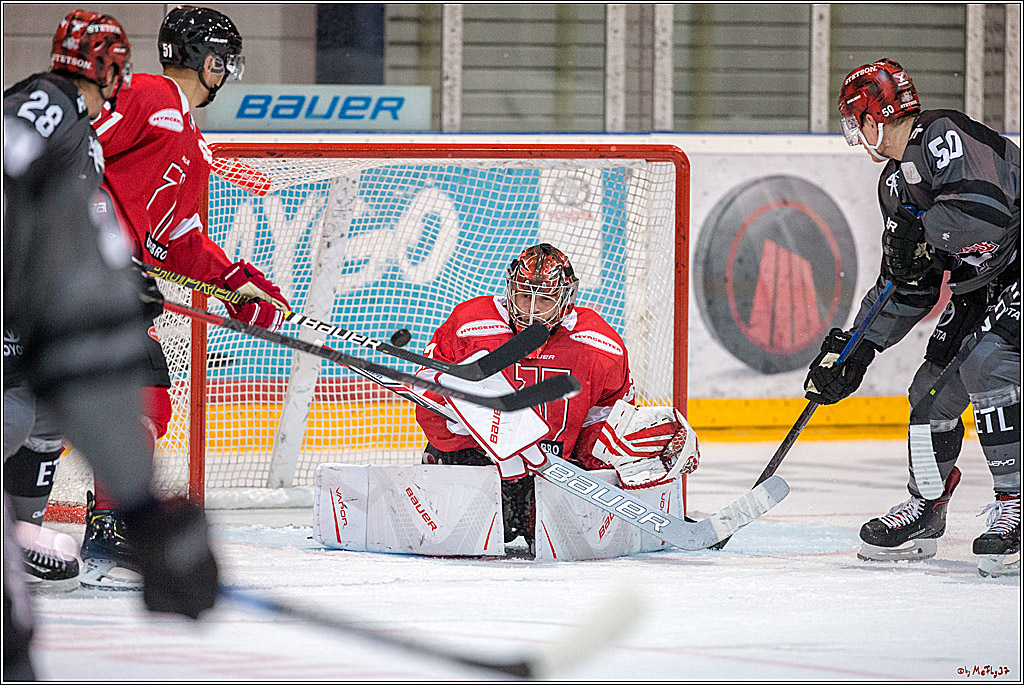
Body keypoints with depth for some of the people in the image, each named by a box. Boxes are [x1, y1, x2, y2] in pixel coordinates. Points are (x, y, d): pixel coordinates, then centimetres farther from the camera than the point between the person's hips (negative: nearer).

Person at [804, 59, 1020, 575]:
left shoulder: (943, 136, -19)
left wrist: (921, 232, -31)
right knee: (934, 386, 5)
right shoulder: (896, 181, 12)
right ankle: (925, 508, 19)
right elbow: (904, 284, 14)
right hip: (979, 288, 10)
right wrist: (855, 347, 8)